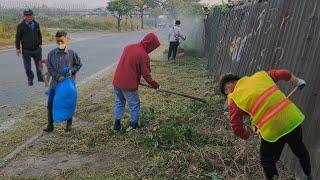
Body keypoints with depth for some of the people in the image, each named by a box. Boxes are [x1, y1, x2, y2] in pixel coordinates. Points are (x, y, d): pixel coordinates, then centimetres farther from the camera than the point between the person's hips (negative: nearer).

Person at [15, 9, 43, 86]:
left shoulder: (36, 24, 5)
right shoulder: (21, 26, -5)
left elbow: (39, 35, 15)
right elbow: (18, 37, -2)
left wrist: (40, 43, 4)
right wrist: (18, 48, -4)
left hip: (37, 49, 2)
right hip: (26, 50, -2)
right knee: (27, 67, 5)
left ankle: (40, 77, 30)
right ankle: (30, 80, 21)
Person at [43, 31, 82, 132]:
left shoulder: (72, 53, -4)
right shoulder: (51, 54, -2)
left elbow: (79, 64, 6)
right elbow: (49, 68, -2)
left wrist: (72, 70, -12)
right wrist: (58, 76, -15)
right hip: (55, 83, 1)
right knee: (51, 104, 3)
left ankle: (69, 124, 26)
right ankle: (50, 125, 17)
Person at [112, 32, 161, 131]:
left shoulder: (128, 47, 6)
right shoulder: (144, 56, -16)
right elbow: (146, 76, -12)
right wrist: (156, 86, 1)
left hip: (117, 81, 7)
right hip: (129, 85, -7)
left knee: (119, 103, 22)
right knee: (135, 106, 12)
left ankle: (117, 125, 32)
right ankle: (134, 126, 24)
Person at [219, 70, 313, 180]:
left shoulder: (234, 99, -7)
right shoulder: (260, 75, 5)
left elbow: (236, 128, -5)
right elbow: (284, 74, 14)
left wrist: (247, 135, 16)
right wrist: (298, 82, 33)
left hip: (273, 131, -6)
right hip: (294, 118, 6)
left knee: (268, 162, 21)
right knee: (300, 149, 33)